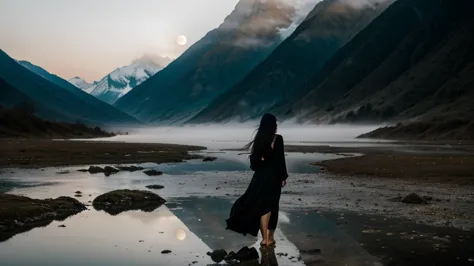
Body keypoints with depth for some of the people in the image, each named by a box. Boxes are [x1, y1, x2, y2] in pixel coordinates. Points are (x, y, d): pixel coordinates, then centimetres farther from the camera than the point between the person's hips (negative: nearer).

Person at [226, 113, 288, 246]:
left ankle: (265, 238, 9)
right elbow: (280, 160, -12)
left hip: (260, 176, 4)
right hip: (273, 176, -3)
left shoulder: (259, 139, 2)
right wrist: (283, 177, -4)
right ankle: (269, 237, 14)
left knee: (263, 206, 9)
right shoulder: (277, 139, -11)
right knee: (272, 207, 8)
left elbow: (254, 160, 3)